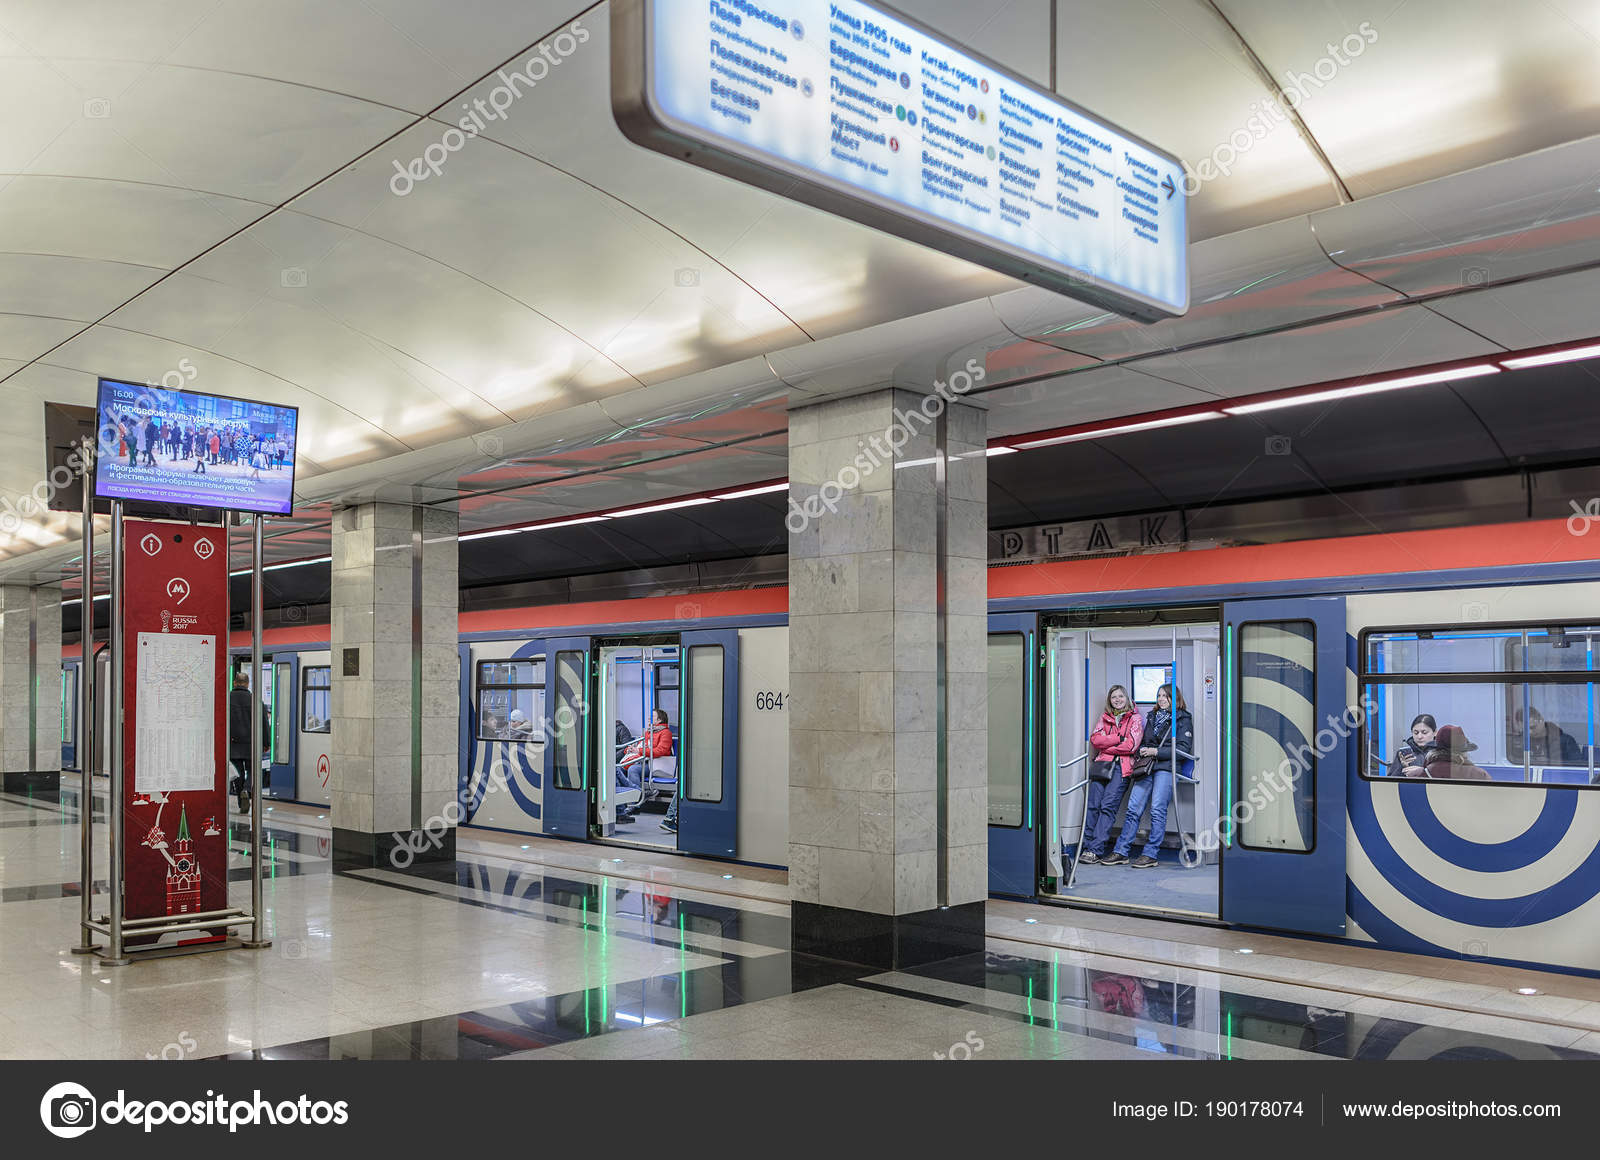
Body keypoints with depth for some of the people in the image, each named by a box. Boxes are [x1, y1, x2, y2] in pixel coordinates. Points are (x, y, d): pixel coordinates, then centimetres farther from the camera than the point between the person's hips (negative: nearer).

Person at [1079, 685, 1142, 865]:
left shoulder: (1135, 719, 9)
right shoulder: (1105, 717, 21)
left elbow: (1131, 745, -4)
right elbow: (1095, 739, 6)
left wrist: (1105, 746, -1)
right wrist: (1119, 738, -4)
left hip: (1122, 767, -4)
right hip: (1102, 765, 4)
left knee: (1108, 806, -14)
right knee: (1093, 805, -8)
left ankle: (1096, 850, -16)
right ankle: (1088, 847, -5)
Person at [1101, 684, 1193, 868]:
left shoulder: (1183, 719, 6)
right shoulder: (1153, 717, 26)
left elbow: (1184, 749, -4)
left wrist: (1156, 752, -10)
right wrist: (1142, 751, 9)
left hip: (1166, 767, -5)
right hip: (1147, 767, 5)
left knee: (1157, 810, -15)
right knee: (1133, 808, -5)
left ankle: (1151, 855, -13)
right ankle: (1121, 851, -4)